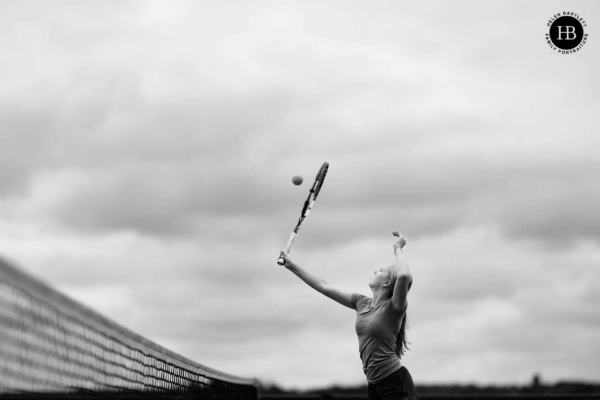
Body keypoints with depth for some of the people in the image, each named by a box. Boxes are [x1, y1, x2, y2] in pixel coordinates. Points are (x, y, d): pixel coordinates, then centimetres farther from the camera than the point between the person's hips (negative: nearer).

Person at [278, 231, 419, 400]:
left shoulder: (393, 308, -7)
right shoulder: (362, 303, 14)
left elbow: (404, 276, -28)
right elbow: (324, 287, 18)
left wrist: (398, 248, -11)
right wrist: (292, 266, 20)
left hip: (396, 382, -7)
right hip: (375, 385, 7)